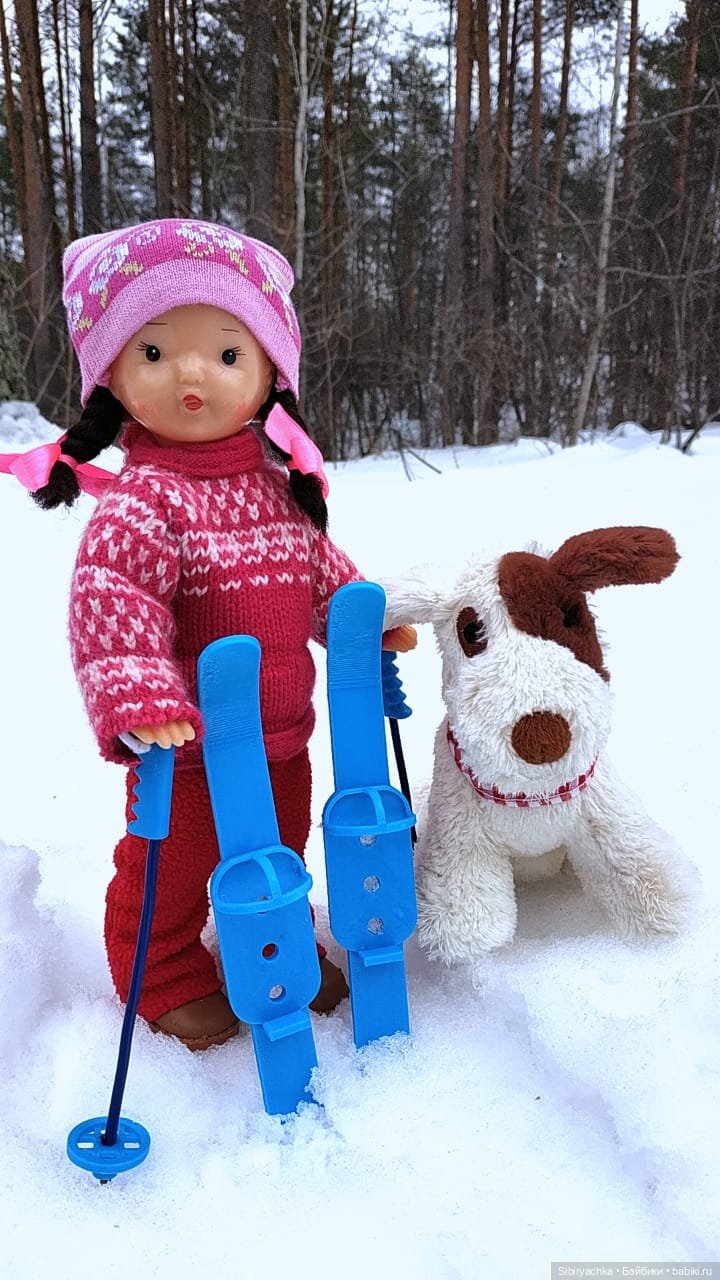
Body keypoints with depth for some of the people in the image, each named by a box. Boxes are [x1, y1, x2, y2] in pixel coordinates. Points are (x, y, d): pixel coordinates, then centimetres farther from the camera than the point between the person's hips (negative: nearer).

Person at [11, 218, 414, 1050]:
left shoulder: (276, 482, 3)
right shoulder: (136, 500, -20)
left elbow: (319, 568, 16)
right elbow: (109, 602, -29)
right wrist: (137, 699, -39)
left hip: (281, 737, 7)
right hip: (187, 748, -6)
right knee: (172, 867, 13)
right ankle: (170, 980, 39)